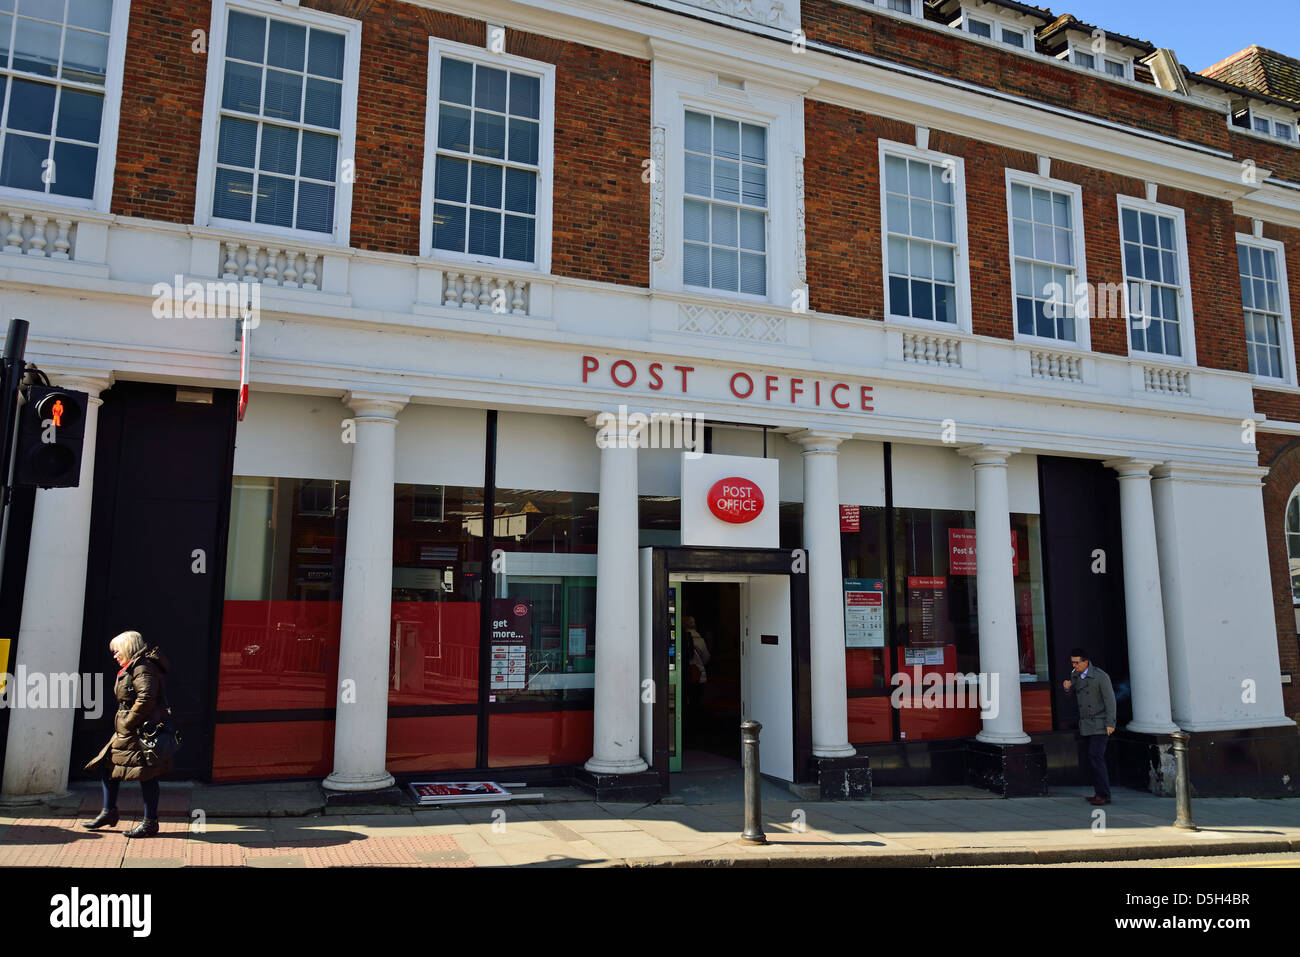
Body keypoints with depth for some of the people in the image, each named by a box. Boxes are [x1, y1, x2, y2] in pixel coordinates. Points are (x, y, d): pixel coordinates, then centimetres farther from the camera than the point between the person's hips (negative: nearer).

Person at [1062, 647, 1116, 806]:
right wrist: (1068, 688, -4)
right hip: (1086, 724, 7)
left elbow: (1110, 699, -12)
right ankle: (1101, 793, 14)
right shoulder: (1074, 675, 7)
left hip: (1100, 724, -7)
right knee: (1094, 758, 9)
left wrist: (1110, 723, -16)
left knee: (1095, 756, -14)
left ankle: (1103, 795, -10)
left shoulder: (1100, 676, -12)